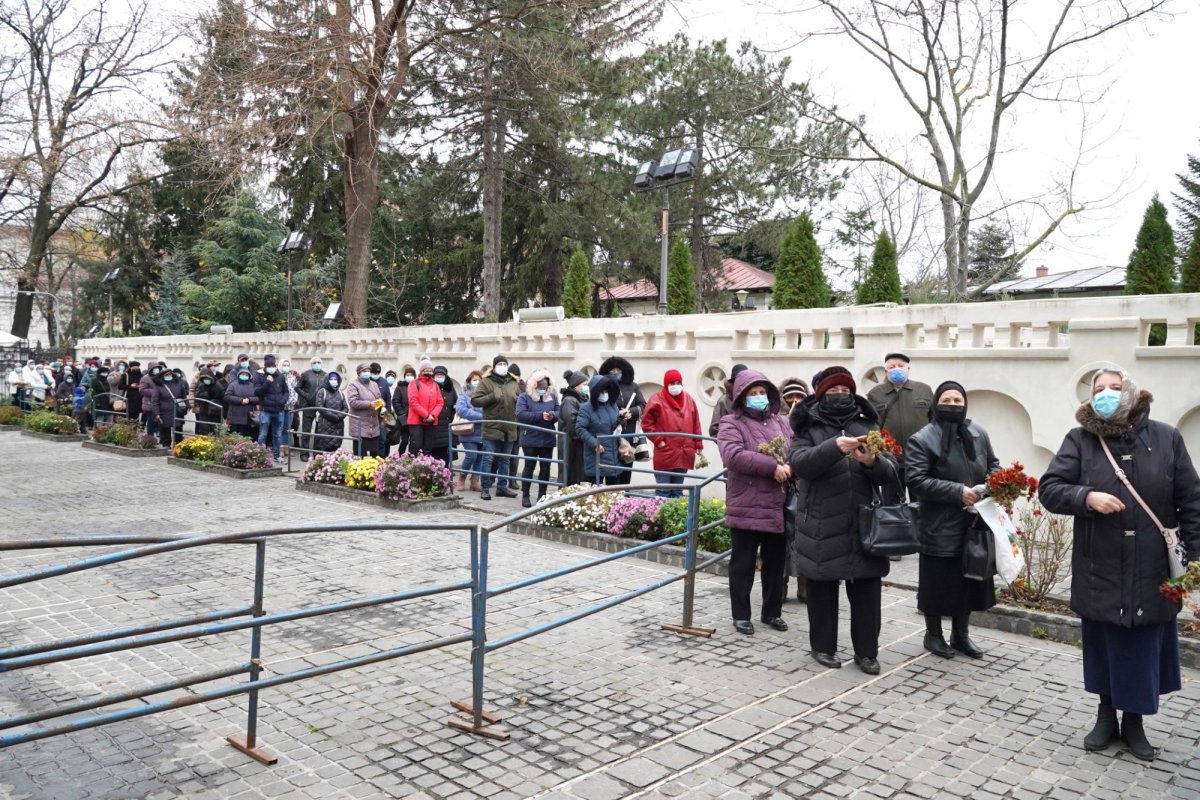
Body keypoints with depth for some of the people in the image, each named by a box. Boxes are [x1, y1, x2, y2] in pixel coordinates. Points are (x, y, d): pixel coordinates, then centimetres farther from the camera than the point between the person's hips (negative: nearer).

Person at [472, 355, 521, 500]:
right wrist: (492, 397, -16)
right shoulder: (486, 382, -1)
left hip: (509, 429, 5)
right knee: (488, 459, -2)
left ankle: (502, 487, 21)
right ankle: (485, 488, 7)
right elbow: (474, 400, -7)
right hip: (491, 428, -4)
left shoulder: (513, 383, 12)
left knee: (505, 460, 12)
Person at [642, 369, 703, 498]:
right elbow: (646, 423, -4)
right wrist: (658, 440, -10)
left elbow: (696, 424, 14)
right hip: (665, 453, -5)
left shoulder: (688, 399, 11)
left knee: (678, 491, 13)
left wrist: (698, 444, 11)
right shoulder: (657, 400, -4)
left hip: (684, 454, 5)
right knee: (663, 491, 0)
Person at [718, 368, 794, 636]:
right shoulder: (732, 423, -5)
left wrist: (791, 468, -12)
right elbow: (733, 455, -21)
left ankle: (772, 612, 30)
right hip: (746, 509, -5)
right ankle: (741, 615, 17)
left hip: (778, 508, 6)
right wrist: (773, 467, -20)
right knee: (743, 563, 5)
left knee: (775, 563, 15)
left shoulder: (780, 422, 14)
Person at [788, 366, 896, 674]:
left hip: (865, 527, 2)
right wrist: (834, 447, -29)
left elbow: (891, 473, 3)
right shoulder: (807, 429, 3)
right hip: (821, 528, -2)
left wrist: (873, 462, -19)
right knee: (823, 589, 8)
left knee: (867, 590, 8)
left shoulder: (867, 426, 10)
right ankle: (823, 646, 24)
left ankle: (866, 650, 21)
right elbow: (799, 463, -16)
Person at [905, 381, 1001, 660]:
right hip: (941, 528, -5)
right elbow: (916, 481, -18)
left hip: (975, 525, 6)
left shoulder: (979, 433, 6)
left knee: (970, 580, 15)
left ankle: (961, 635, 31)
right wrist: (958, 491, -22)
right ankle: (933, 635, 23)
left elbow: (993, 464, 19)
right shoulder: (922, 439, -11)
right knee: (939, 583, 4)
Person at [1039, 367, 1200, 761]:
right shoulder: (1080, 441, -2)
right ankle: (1106, 715, 30)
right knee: (1104, 645, 12)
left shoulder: (1166, 438, 0)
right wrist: (1087, 497, -22)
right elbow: (1049, 488, -5)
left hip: (1152, 571, 1)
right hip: (1101, 571, 0)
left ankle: (1134, 722, 29)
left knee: (1144, 648, 10)